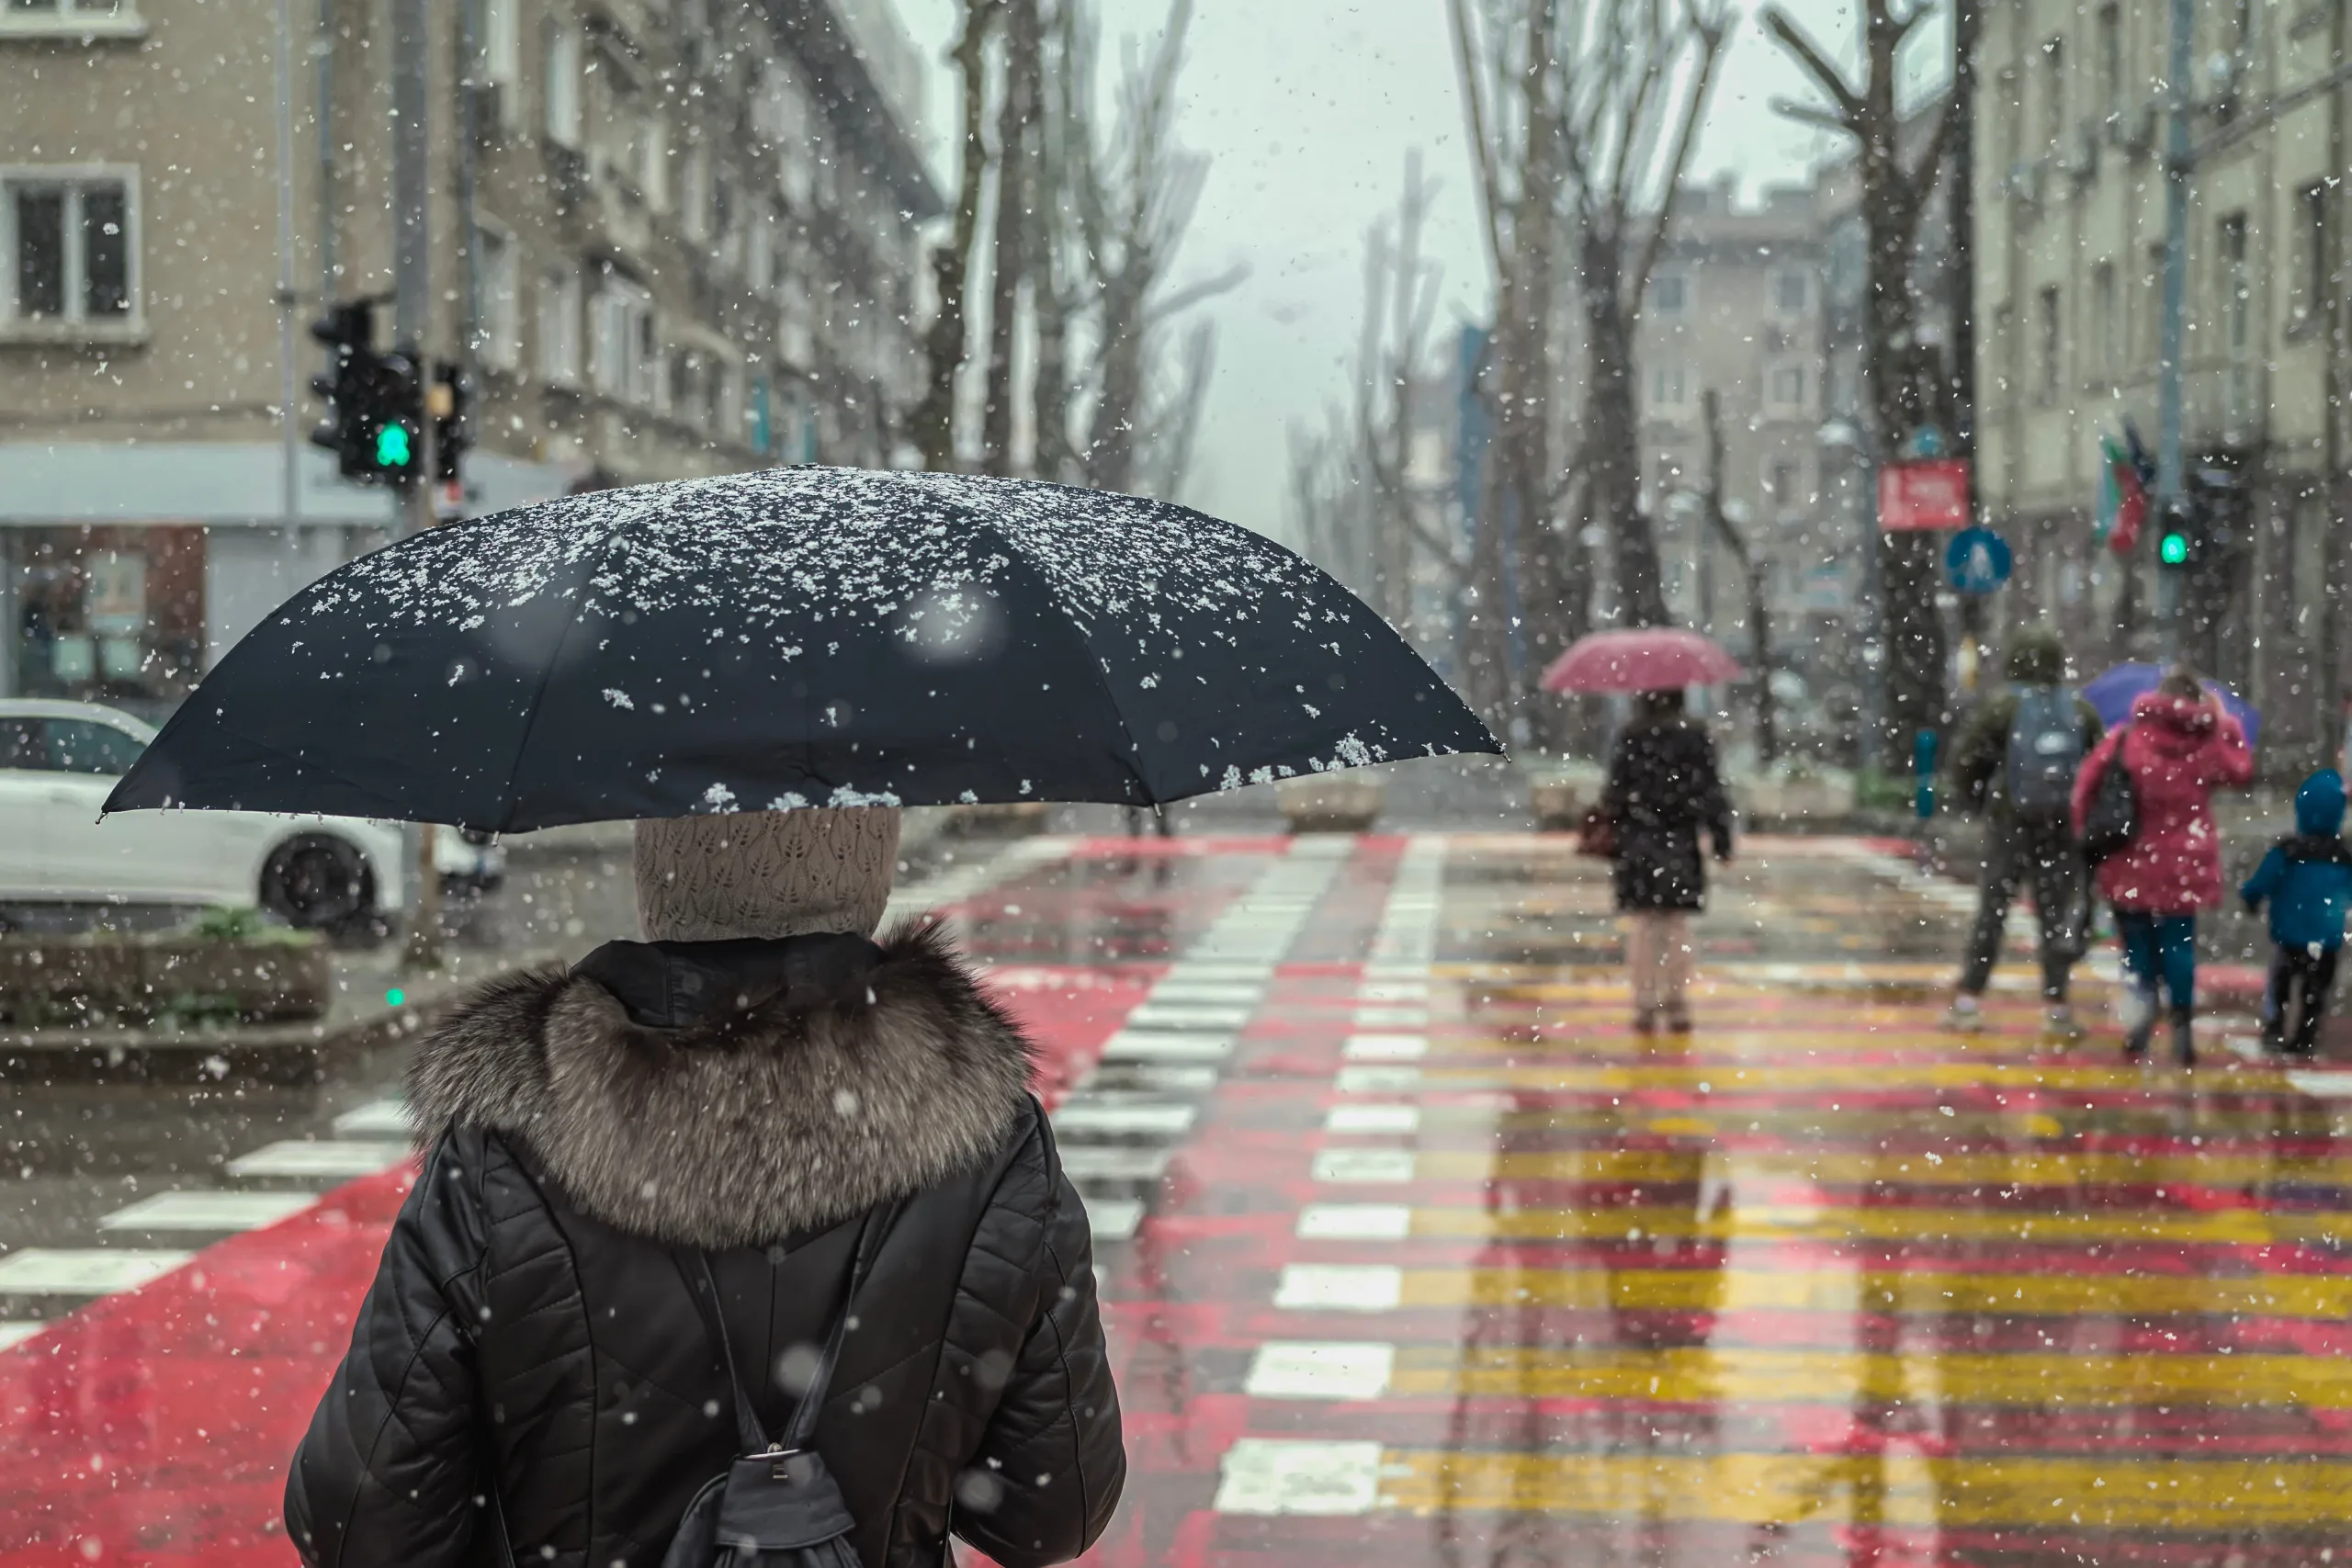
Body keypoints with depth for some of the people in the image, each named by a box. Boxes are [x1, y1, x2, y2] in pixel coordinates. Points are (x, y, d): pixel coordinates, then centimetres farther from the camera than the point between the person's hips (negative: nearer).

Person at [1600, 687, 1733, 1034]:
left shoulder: (1630, 740, -5)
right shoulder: (1695, 739, 0)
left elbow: (1616, 791, -6)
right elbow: (1711, 793, 0)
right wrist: (1722, 839, 6)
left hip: (1637, 845, -1)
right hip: (1681, 845, 1)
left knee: (1641, 925, 4)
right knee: (1677, 926, 9)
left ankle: (1645, 1004, 3)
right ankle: (1677, 1004, 9)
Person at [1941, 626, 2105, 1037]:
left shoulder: (2001, 709, -8)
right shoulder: (2082, 713, 0)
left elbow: (1966, 757, -9)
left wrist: (1979, 800, 5)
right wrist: (2082, 807, 12)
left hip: (2010, 823, -1)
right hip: (2065, 827, 2)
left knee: (1992, 911, 5)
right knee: (2058, 913, 8)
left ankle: (1969, 1000, 4)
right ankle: (2056, 1006, 6)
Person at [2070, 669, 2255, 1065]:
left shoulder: (2126, 737, -2)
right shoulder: (2207, 743, -1)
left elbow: (2086, 782, -6)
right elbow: (2242, 771, 16)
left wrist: (2084, 830, 5)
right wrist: (2225, 724, 21)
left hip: (2131, 864, 0)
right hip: (2182, 867, 0)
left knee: (2137, 946, 9)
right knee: (2178, 946, 9)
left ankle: (2137, 1029, 0)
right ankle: (2181, 1028, 4)